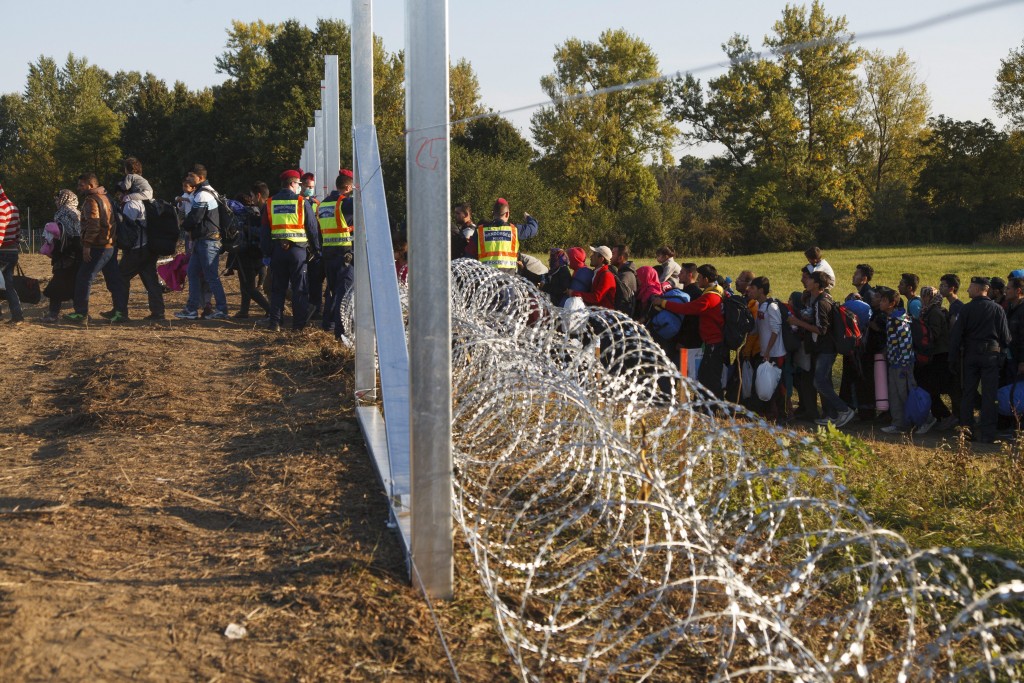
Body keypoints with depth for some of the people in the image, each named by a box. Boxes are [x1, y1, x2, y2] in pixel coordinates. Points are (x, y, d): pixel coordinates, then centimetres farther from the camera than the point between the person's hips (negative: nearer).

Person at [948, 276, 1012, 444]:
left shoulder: (966, 309, -4)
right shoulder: (997, 309, -3)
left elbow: (955, 336, -5)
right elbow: (1006, 337, -2)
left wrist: (953, 360, 2)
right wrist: (1001, 349, 18)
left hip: (970, 355, 0)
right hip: (992, 355, 0)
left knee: (968, 393, 10)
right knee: (989, 395, 2)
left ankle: (966, 429, 9)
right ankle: (987, 433, 0)